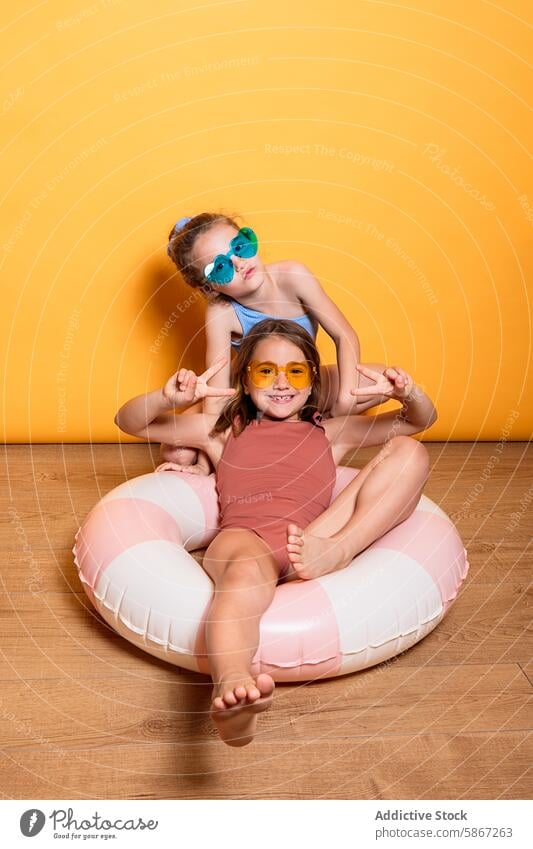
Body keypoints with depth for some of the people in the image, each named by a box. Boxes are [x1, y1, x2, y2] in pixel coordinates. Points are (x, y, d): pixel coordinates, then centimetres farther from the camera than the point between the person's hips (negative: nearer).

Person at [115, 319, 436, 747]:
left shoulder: (330, 433, 32)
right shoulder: (223, 431, 29)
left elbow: (420, 421, 27)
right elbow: (129, 421, 23)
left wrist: (408, 394, 1)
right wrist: (169, 398, -1)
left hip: (314, 539, 3)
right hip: (242, 540, -2)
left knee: (410, 452, -5)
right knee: (249, 570, -40)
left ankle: (337, 552, -27)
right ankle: (233, 688, -68)